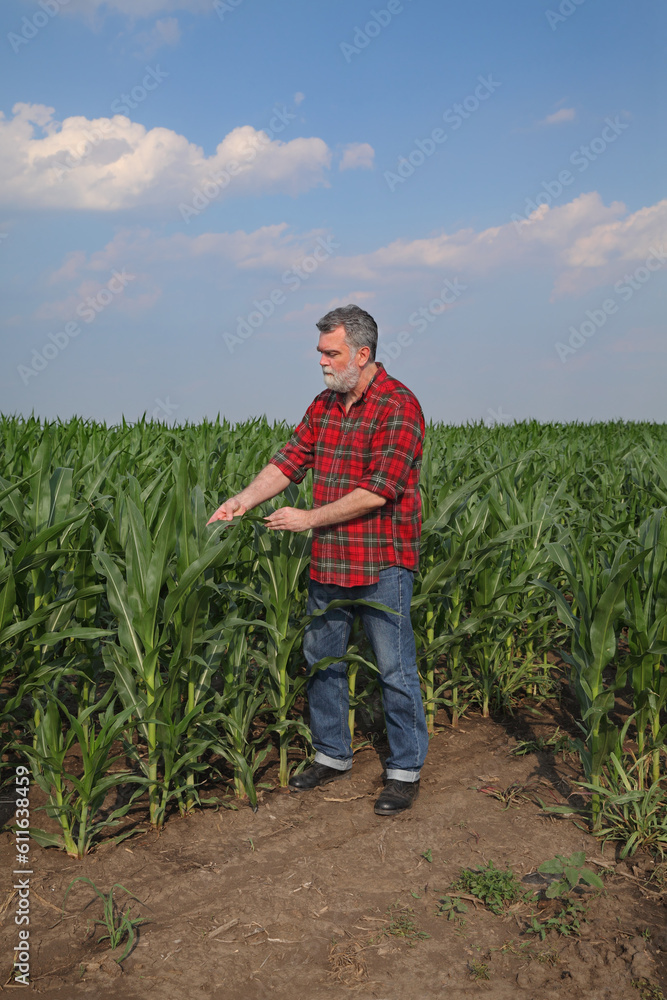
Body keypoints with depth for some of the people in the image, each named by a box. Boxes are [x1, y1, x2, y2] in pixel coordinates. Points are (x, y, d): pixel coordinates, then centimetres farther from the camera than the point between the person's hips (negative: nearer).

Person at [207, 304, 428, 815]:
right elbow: (291, 459, 8)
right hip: (328, 560, 8)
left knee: (395, 669, 3)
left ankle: (406, 771, 17)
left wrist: (310, 518, -15)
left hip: (382, 563, -8)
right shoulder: (325, 403, 11)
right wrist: (244, 499, -8)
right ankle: (332, 754, 32)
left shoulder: (398, 407, -14)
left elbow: (378, 490, -20)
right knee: (322, 658, 16)